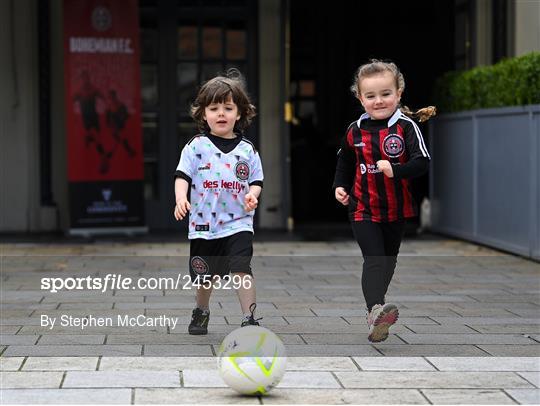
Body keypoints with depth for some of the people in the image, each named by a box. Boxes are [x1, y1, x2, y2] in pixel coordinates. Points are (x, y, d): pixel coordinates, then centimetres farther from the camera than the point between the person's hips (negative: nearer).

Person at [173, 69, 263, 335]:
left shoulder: (247, 150, 4)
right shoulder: (196, 146, -1)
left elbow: (256, 180, 10)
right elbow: (183, 175, -6)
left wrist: (252, 195, -12)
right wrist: (181, 199, -23)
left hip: (238, 224, -1)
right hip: (203, 225, 1)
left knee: (241, 269, -19)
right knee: (205, 277, 13)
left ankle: (249, 318, -12)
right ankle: (201, 312, 40)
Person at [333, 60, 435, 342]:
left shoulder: (406, 126, -12)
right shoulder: (355, 131, -2)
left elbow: (422, 161, -21)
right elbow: (345, 161, 17)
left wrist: (395, 170, -34)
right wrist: (340, 186, 6)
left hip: (397, 209, 1)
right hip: (363, 208, -1)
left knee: (389, 259, 18)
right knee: (373, 259, -16)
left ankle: (377, 305, 40)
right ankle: (375, 312, -28)